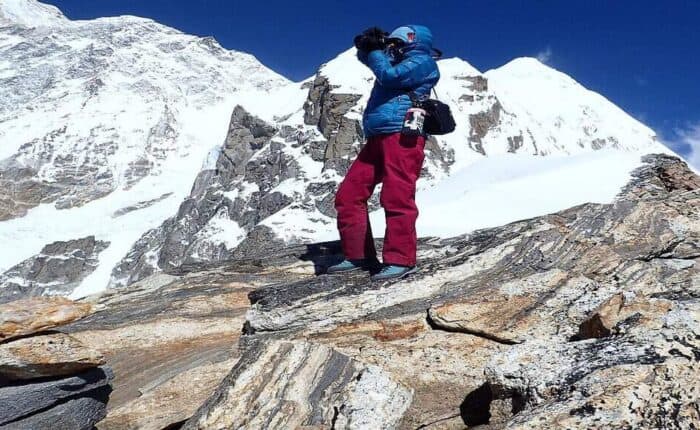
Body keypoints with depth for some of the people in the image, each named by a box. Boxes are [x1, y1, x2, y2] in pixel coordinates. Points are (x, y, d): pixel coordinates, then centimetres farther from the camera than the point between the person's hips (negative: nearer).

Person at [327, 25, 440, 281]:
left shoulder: (422, 60, 5)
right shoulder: (396, 60, 30)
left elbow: (390, 76, -10)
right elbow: (366, 58, 40)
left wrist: (375, 51, 6)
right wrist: (367, 47, 18)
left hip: (402, 135, -9)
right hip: (377, 138, 9)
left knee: (396, 197, -17)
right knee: (348, 195, 3)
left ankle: (401, 260, -13)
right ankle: (359, 255, 7)